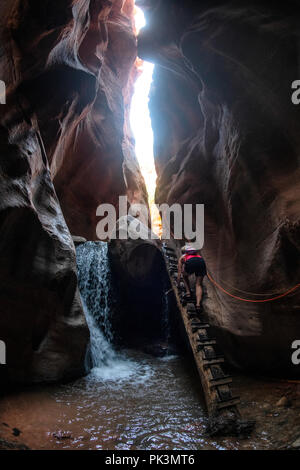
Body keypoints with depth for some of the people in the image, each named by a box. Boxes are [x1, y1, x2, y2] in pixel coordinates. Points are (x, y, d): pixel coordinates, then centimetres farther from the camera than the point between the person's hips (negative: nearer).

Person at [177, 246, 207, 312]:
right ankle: (198, 304, -5)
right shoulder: (197, 254, 43)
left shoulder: (182, 257, 34)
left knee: (185, 276, 30)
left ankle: (188, 292, 20)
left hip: (190, 262, -2)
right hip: (201, 261, 2)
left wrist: (178, 285, 48)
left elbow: (179, 275, 35)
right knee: (199, 285, 10)